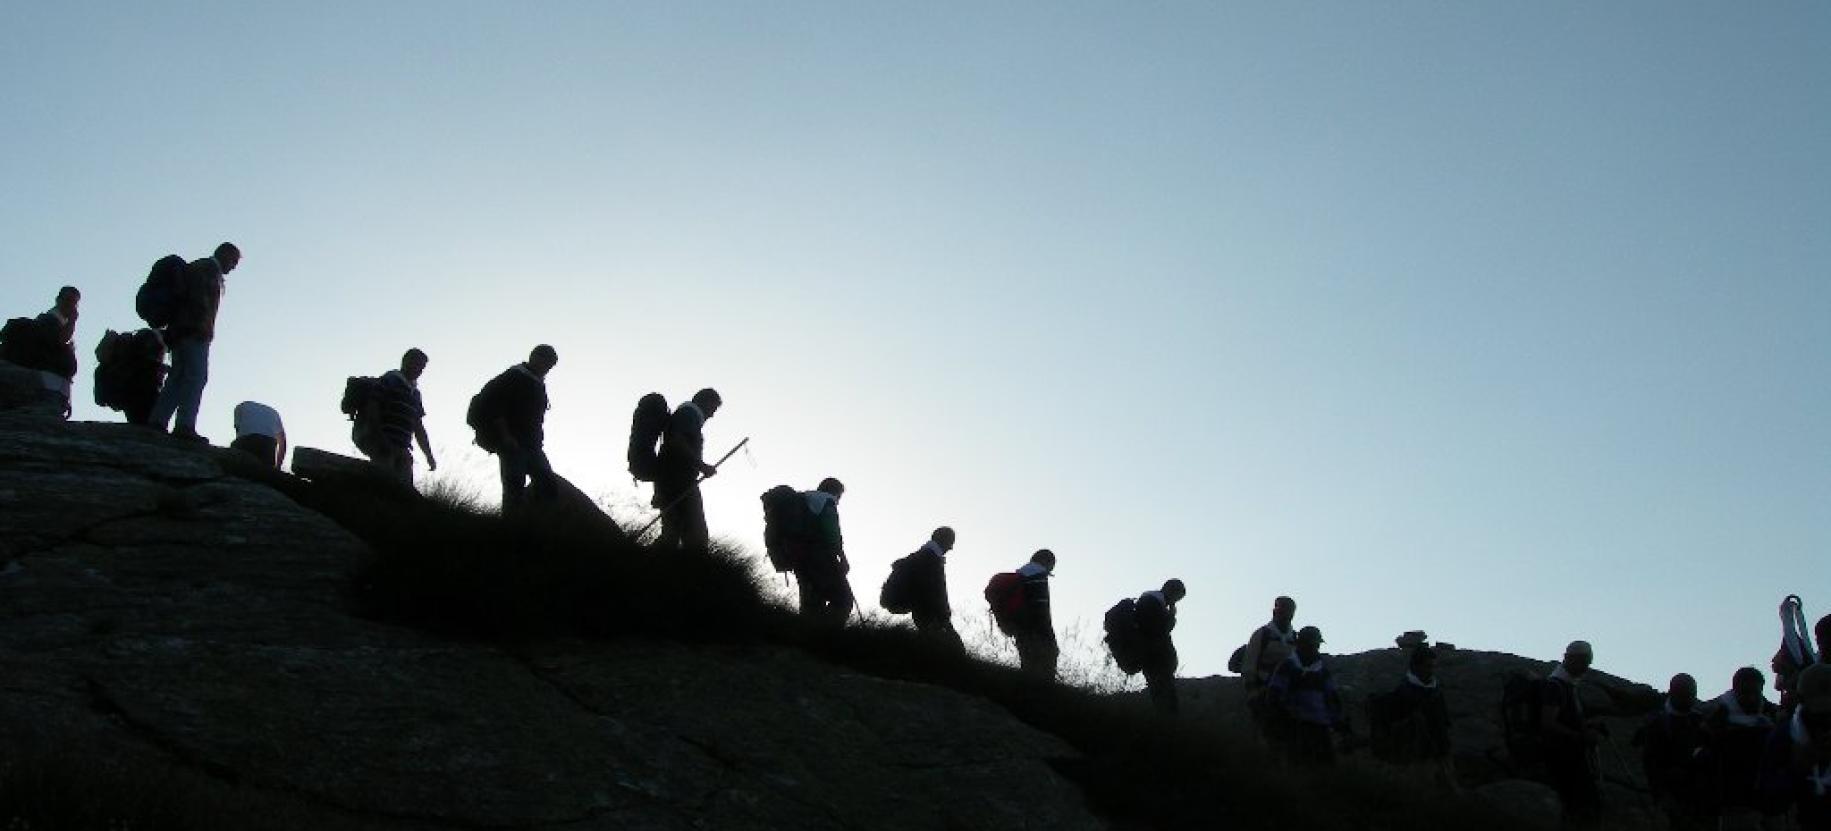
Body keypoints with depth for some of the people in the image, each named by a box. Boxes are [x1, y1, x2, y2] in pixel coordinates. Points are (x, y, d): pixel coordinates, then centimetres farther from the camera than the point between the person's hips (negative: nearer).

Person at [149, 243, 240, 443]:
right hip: (195, 330, -10)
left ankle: (156, 421, -3)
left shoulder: (198, 267, 30)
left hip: (180, 329, 10)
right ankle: (185, 425, -25)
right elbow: (199, 294, -15)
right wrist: (205, 322, -21)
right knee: (196, 376, -16)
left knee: (178, 377, 4)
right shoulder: (209, 267, 1)